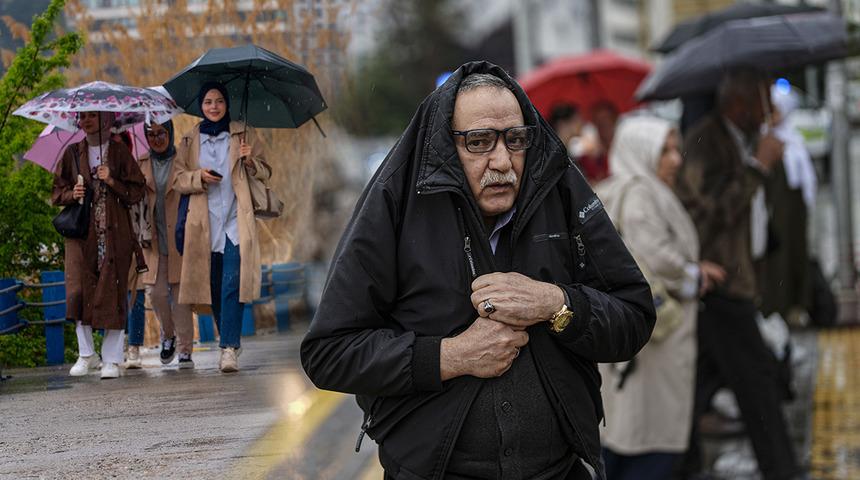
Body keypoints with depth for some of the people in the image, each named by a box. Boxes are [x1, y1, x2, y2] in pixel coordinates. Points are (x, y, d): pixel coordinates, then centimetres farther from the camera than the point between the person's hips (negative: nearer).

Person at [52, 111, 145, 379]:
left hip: (114, 234, -1)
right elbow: (57, 192, 16)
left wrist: (113, 182, -11)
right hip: (81, 233, 2)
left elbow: (137, 192, 4)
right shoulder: (72, 154, 13)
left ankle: (112, 359, 0)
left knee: (113, 291, -5)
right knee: (79, 289, -11)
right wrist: (71, 194, -5)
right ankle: (86, 354, 1)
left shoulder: (120, 153, 8)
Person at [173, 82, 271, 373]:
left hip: (236, 221, -2)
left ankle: (229, 349, -18)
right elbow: (177, 179, 9)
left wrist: (250, 160, -11)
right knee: (214, 287, 5)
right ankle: (230, 343, 20)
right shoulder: (190, 141, 13)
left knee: (232, 284, -14)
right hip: (205, 223, 2)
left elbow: (265, 174, 9)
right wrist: (199, 176, -11)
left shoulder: (243, 134, 10)